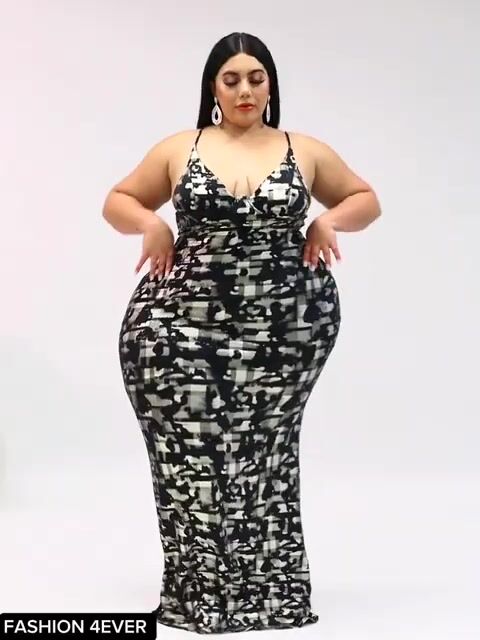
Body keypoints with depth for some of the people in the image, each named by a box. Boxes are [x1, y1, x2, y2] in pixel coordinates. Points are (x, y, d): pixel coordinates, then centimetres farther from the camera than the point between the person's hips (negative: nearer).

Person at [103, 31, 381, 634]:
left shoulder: (306, 151, 8)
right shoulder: (178, 149, 7)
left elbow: (365, 199, 19)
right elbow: (117, 202, 15)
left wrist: (327, 221, 0)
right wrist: (152, 223, -5)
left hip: (286, 324, 0)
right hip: (188, 320, 0)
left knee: (265, 452, 2)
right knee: (193, 453, -6)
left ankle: (267, 588, 12)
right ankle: (199, 588, 3)